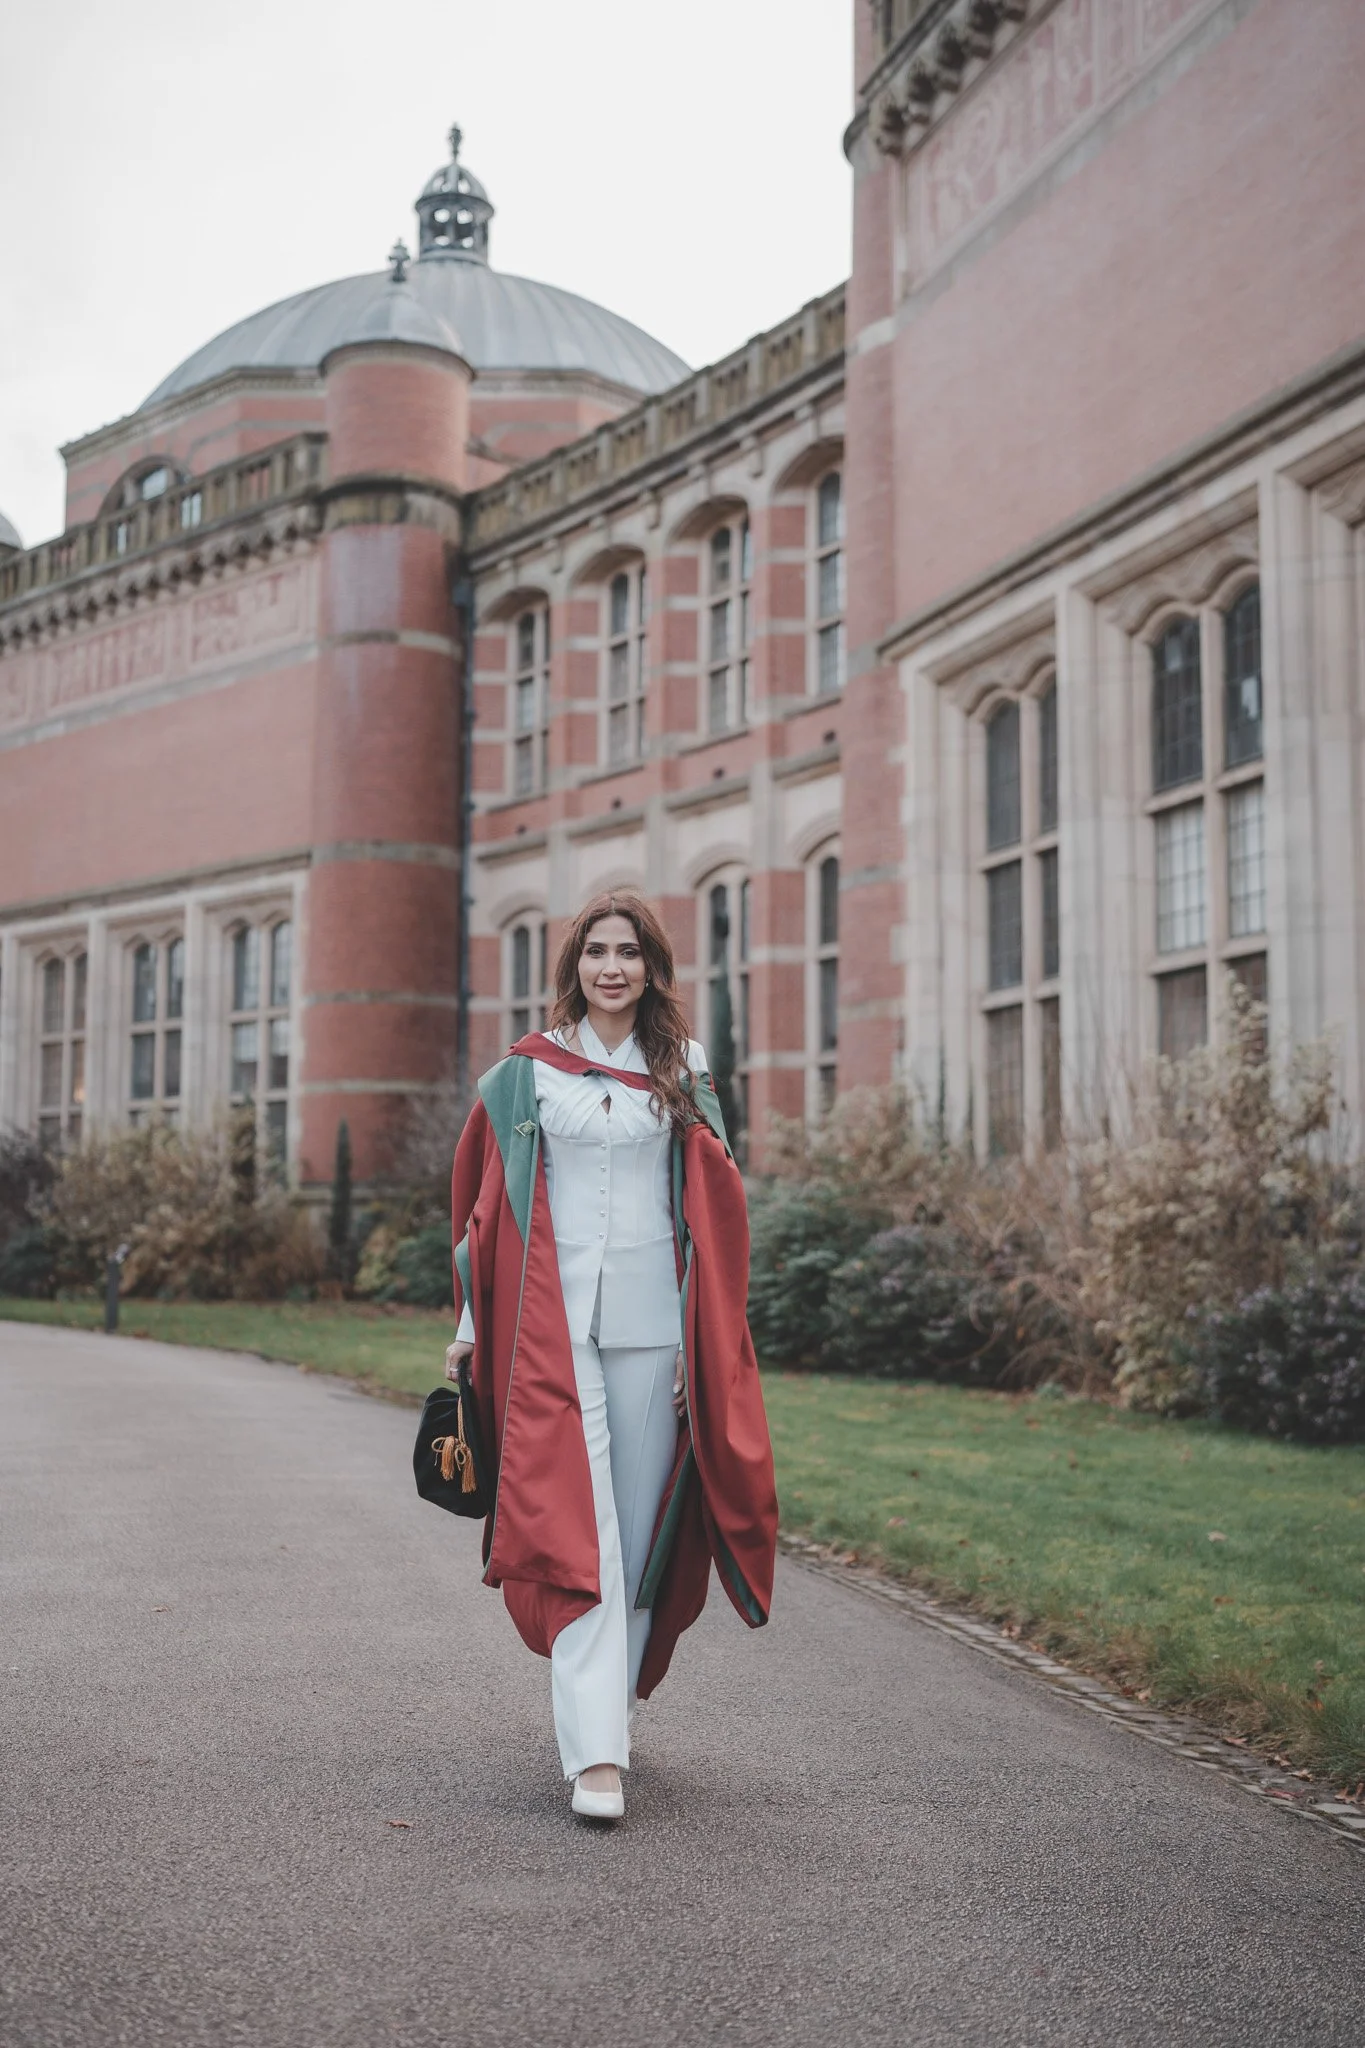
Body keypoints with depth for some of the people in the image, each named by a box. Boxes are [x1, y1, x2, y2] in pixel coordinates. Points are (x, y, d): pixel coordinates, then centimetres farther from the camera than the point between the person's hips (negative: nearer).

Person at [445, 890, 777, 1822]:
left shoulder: (683, 1075, 9)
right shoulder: (526, 1072, 7)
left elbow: (715, 1213, 9)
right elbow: (489, 1207, 11)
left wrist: (703, 1345, 3)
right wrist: (472, 1324, 9)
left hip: (651, 1321, 2)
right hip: (553, 1319, -1)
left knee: (641, 1519, 6)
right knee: (576, 1525, -9)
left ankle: (610, 1699, 25)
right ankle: (597, 1751, -10)